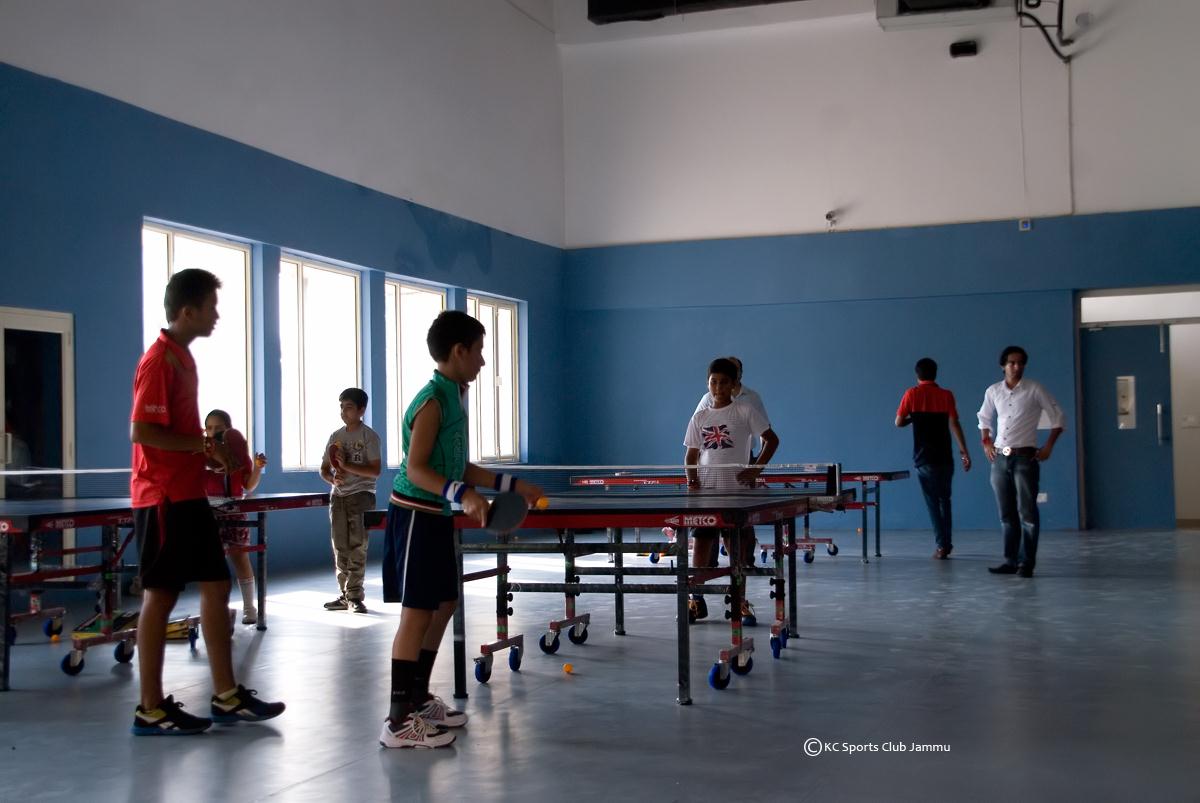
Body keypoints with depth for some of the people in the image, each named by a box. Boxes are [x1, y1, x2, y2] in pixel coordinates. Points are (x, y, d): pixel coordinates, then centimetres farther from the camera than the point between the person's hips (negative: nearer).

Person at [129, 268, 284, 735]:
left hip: (189, 496, 10)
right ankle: (151, 709, 8)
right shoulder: (159, 360, -14)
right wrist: (204, 444, -16)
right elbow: (141, 431, -21)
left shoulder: (182, 358, 14)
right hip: (164, 498, -10)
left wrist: (209, 452, 8)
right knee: (161, 596, -2)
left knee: (216, 586, 10)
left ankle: (226, 697, 16)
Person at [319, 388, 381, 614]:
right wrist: (333, 478, -8)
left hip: (361, 495, -5)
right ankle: (345, 595, 11)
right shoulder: (336, 436, 12)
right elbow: (324, 469, 14)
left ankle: (354, 595, -5)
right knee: (340, 547, 5)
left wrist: (347, 466, -18)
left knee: (357, 546, -8)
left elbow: (375, 471, -11)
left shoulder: (369, 436, -4)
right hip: (338, 496, 5)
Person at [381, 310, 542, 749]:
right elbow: (416, 469, -21)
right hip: (414, 514, -10)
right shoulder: (432, 401, -15)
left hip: (437, 516, 10)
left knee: (444, 605, 15)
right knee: (417, 613, -8)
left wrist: (512, 484, 19)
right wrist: (463, 494, -34)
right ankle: (399, 721, -3)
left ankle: (418, 698, 26)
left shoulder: (455, 397, 13)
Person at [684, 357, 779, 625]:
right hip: (705, 490, 3)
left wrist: (755, 470, -9)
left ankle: (739, 602, 13)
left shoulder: (745, 411, -1)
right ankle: (696, 601, 10)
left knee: (736, 547, 2)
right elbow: (691, 454, 13)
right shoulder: (700, 416, 10)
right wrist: (692, 479, -4)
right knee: (700, 543, 0)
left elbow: (772, 440, -1)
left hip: (736, 489, -3)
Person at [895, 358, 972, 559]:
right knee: (944, 499, 17)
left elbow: (899, 422, 0)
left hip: (924, 458, -2)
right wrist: (964, 451, -5)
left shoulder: (911, 394, -3)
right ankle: (947, 543, 23)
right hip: (944, 457, 2)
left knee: (933, 501, 4)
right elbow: (954, 424, -6)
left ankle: (942, 545, -3)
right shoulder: (946, 395, 0)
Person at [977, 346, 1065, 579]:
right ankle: (1010, 561, 12)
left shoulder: (1035, 390, -3)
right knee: (1006, 514, 7)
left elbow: (1058, 417, 1)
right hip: (999, 458, 4)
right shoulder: (993, 391, 8)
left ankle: (1026, 563, -3)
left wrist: (1048, 447, -5)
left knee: (1027, 513, -6)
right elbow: (984, 418, 24)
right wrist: (986, 443, 11)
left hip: (1025, 457, -4)